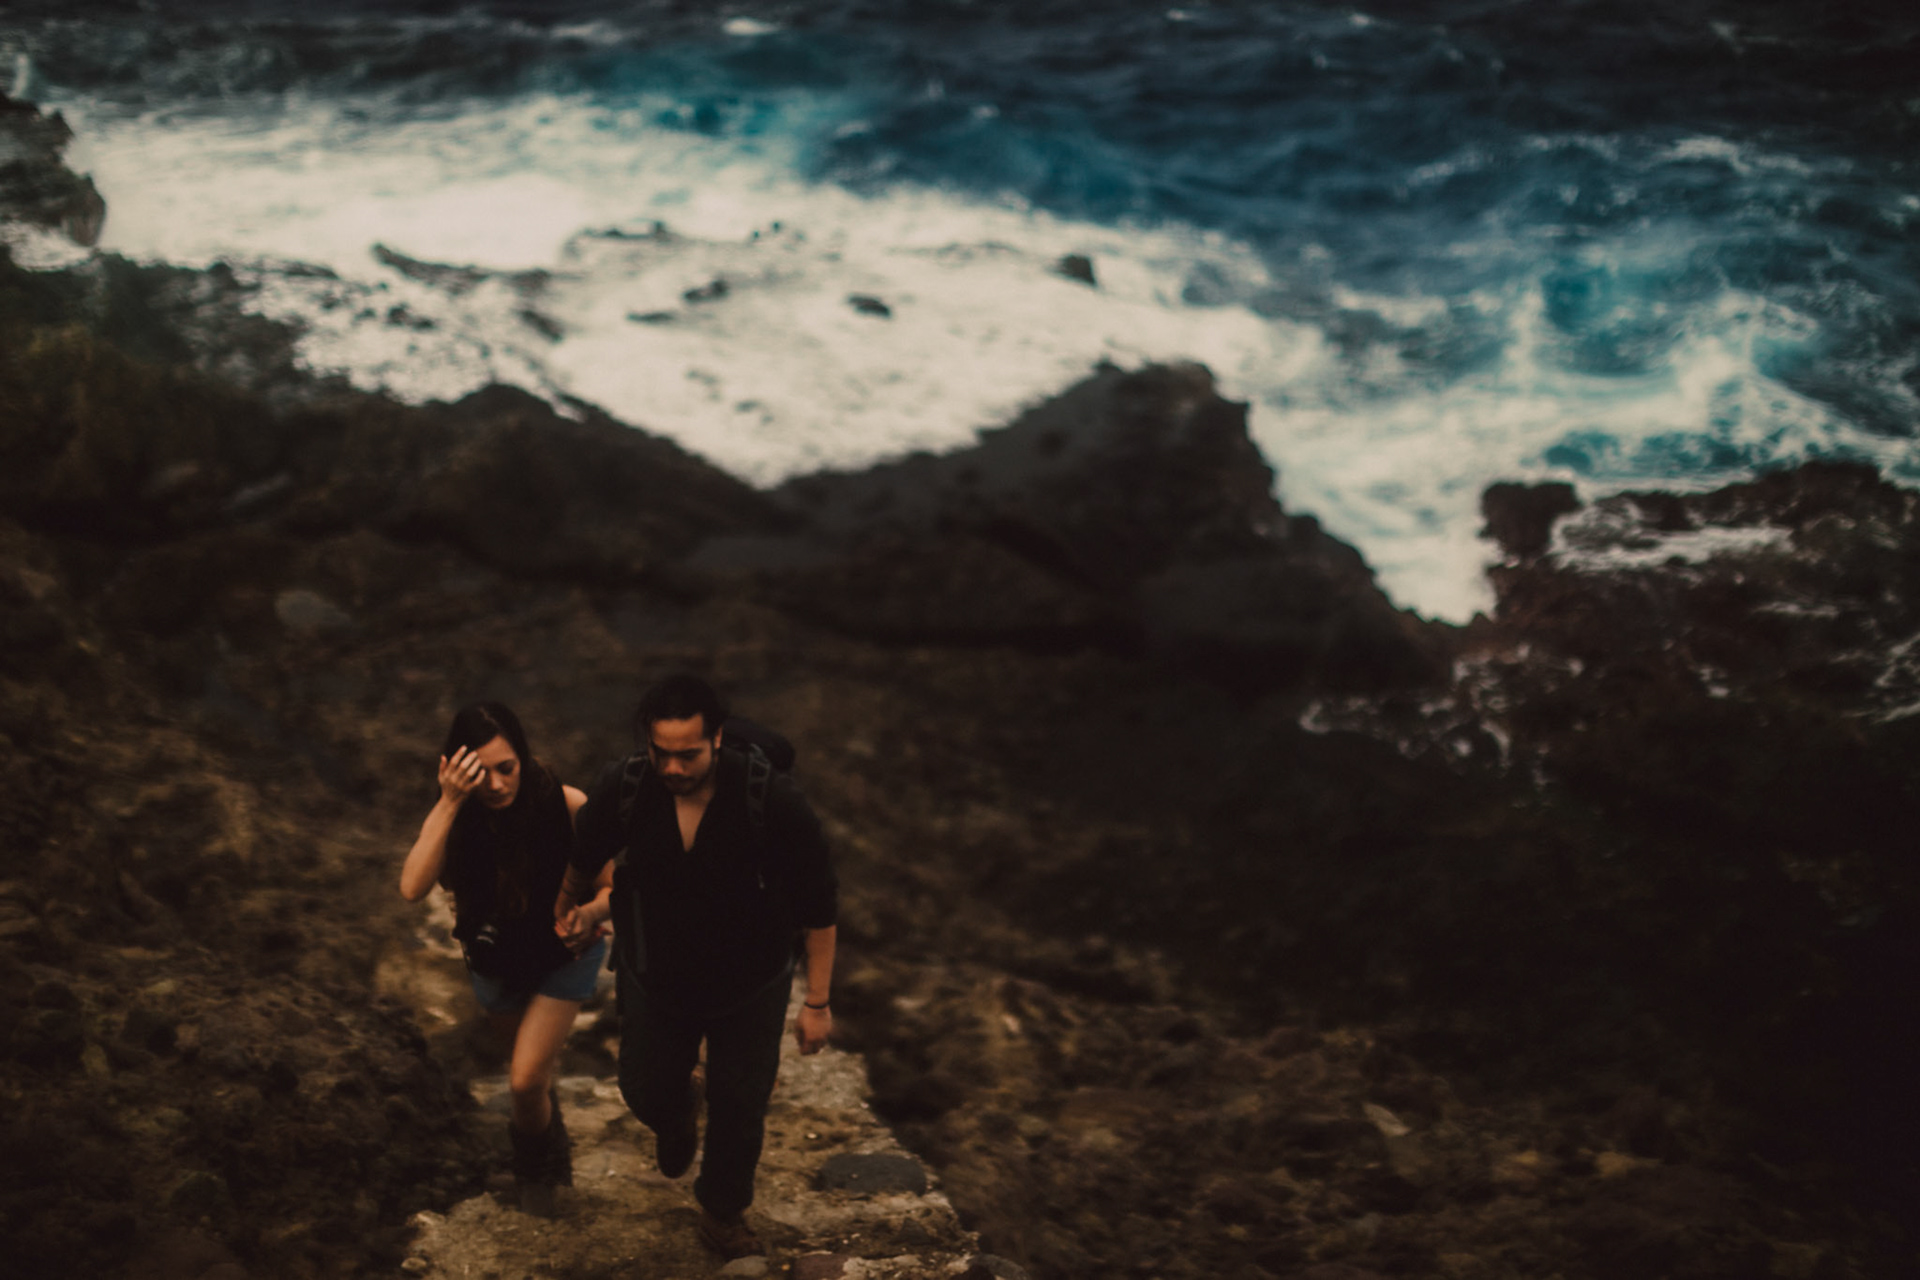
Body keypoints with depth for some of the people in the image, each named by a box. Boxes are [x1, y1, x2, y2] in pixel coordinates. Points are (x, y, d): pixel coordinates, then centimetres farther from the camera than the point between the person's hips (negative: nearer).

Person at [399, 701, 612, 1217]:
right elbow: (412, 887, -39)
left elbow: (611, 887, -19)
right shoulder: (456, 816, -24)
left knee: (525, 1080, -11)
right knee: (535, 1070, 23)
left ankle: (534, 1163, 22)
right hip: (496, 960, 3)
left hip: (564, 957, -3)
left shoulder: (567, 806, -29)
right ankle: (551, 1142, 56)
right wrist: (449, 803, -44)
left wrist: (590, 913, -41)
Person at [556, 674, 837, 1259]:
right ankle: (677, 1117, 58)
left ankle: (723, 1213, 44)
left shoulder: (774, 801, -32)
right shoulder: (623, 790, -24)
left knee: (739, 1107, 16)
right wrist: (564, 909, 20)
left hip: (750, 987, -1)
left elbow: (818, 907, -19)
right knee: (645, 1089, 19)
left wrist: (817, 1002, -12)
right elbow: (584, 858, 1)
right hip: (655, 979, 2)